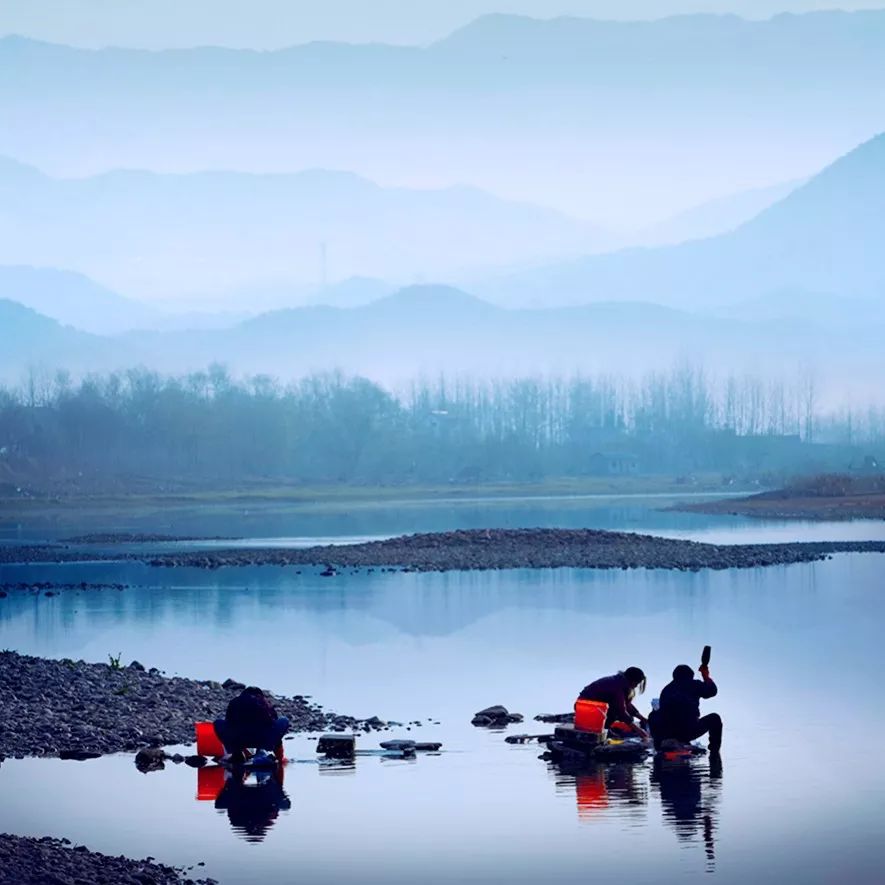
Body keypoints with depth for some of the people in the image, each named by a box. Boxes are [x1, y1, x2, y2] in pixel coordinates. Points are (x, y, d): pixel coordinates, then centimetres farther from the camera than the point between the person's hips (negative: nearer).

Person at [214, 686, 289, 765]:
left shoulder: (234, 702, 29)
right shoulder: (266, 703, 27)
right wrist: (279, 756, 47)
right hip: (262, 740, -1)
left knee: (218, 723, 32)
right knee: (284, 721, 25)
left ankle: (237, 753, 14)